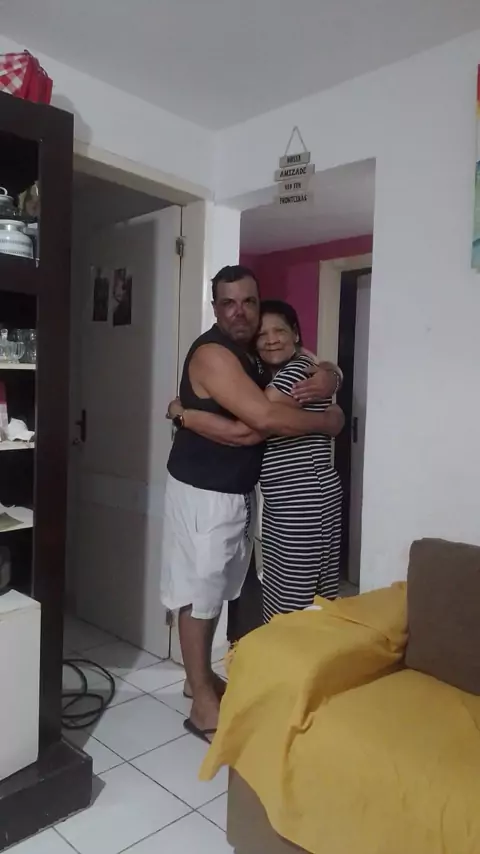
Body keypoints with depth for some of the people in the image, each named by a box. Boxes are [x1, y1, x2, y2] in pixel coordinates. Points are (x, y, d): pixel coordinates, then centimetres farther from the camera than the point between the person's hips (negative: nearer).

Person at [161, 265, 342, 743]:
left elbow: (327, 371, 14)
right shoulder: (212, 353, -20)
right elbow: (266, 418, -30)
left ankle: (200, 676, 35)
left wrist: (327, 381, -11)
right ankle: (203, 705, 14)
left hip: (238, 491, 9)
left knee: (218, 590, 18)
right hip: (202, 493, -9)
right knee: (199, 594, 2)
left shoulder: (259, 353, 8)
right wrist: (327, 421, -15)